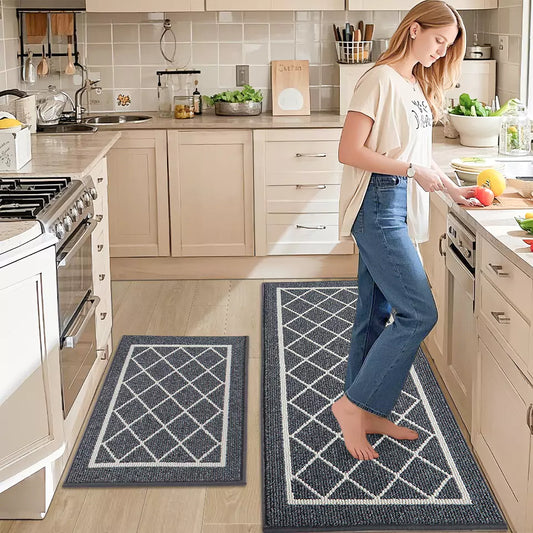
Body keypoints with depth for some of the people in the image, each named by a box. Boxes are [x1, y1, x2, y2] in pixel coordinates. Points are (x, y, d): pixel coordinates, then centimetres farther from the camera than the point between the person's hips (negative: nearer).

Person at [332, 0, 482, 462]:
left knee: (378, 314, 12)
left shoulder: (418, 86, 16)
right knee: (419, 313, -10)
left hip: (397, 207, 9)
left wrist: (451, 188, 14)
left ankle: (367, 413, 21)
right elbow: (349, 152, -18)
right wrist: (413, 172, -17)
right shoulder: (381, 80, -13)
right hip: (376, 204, -9)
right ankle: (354, 403, 0)